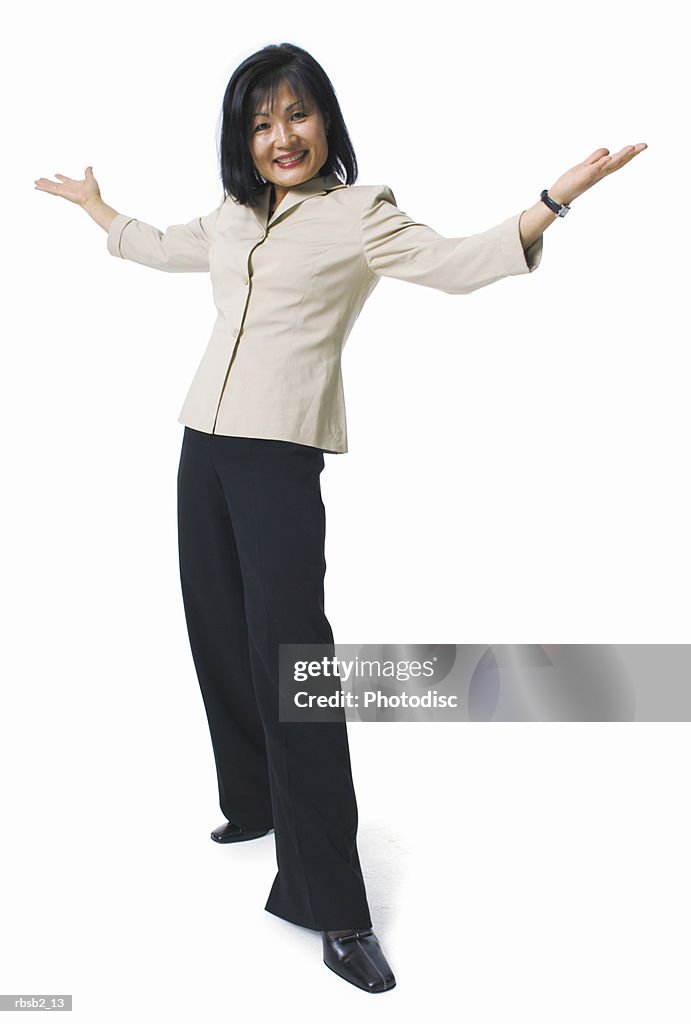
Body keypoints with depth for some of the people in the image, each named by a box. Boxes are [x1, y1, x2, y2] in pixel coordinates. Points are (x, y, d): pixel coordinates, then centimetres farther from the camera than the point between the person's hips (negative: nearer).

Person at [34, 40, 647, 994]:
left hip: (280, 458, -7)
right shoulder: (230, 220, 18)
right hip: (203, 448, 7)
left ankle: (335, 906, -5)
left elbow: (459, 262, -10)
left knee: (288, 651, -12)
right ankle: (256, 802, 32)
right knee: (220, 635, 12)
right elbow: (154, 247, 37)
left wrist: (561, 192, -20)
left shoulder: (358, 212, 1)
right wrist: (91, 200, 50)